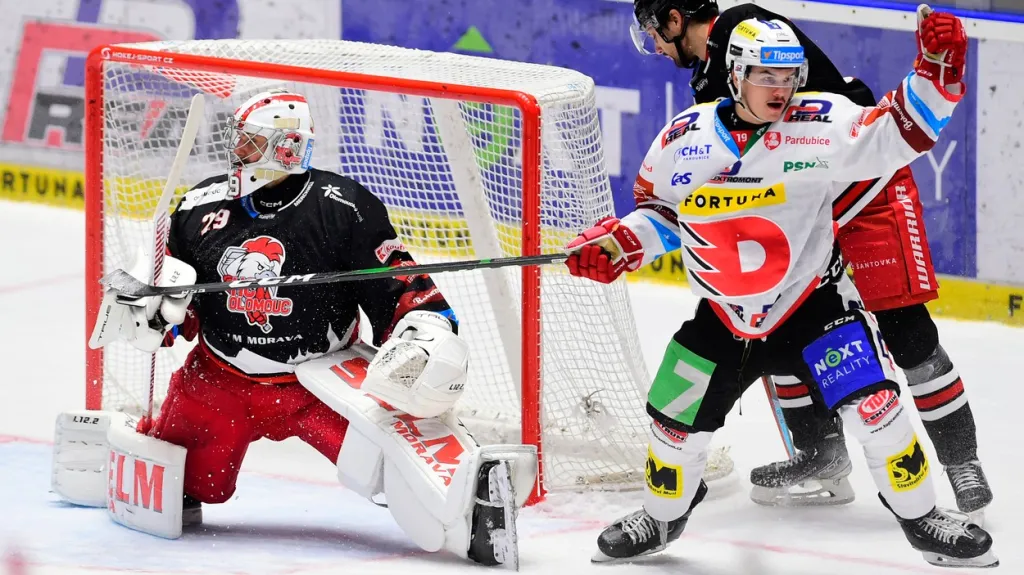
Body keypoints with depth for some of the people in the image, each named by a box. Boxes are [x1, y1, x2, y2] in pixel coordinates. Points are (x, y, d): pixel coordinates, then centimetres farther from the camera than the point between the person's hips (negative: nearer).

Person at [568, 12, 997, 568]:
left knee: (873, 404, -17)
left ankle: (921, 519, 0)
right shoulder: (684, 139, -7)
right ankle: (662, 517, 35)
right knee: (677, 419, 6)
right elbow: (660, 209, 8)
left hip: (814, 300, -2)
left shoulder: (820, 124, -15)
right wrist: (618, 243, -8)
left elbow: (896, 135, -20)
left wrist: (935, 70, -33)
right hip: (723, 315, 2)